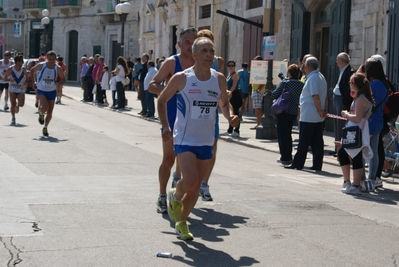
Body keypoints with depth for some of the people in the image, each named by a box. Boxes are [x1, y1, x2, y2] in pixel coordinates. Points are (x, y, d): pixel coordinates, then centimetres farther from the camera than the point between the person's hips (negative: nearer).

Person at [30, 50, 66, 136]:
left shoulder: (58, 68, -10)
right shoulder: (41, 66, -11)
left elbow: (63, 79, 0)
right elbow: (32, 70, 7)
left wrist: (59, 82, -22)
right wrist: (35, 80, -1)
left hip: (52, 91, 2)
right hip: (41, 90, -2)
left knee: (50, 112, 5)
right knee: (45, 107, -24)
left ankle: (45, 128, 25)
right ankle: (41, 113, 13)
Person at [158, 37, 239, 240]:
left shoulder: (219, 79, 1)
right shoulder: (182, 78, -10)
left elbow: (224, 103, 18)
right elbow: (162, 100, 3)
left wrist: (229, 117, -3)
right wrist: (165, 126, -7)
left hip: (206, 141, 4)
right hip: (184, 139, -4)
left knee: (196, 187, 9)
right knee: (190, 181, -21)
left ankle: (182, 222, 30)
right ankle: (175, 197, 13)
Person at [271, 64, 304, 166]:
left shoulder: (284, 83, -13)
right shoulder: (302, 85, -1)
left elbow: (274, 95, -13)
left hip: (283, 112, -5)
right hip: (294, 113, 5)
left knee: (282, 135, 2)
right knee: (288, 134, 19)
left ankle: (285, 158, 0)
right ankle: (288, 156, 23)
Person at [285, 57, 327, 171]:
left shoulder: (312, 78, -16)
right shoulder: (321, 77, 15)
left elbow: (315, 96, -22)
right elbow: (325, 96, 15)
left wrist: (320, 111, -16)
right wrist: (324, 110, 11)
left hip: (308, 117, -9)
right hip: (318, 118, 9)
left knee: (304, 142, -2)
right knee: (317, 142, 7)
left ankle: (297, 163, 3)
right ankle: (317, 164, 8)